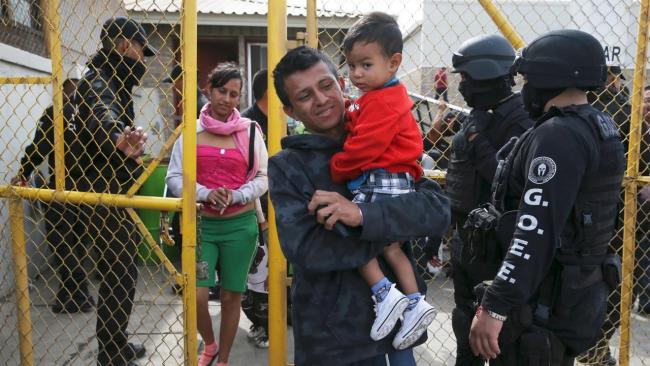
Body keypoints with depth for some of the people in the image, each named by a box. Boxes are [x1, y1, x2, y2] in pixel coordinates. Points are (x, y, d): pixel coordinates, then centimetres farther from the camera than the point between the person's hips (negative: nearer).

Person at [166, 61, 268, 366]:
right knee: (196, 296, -7)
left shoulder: (251, 130, 1)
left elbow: (263, 178, 2)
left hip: (240, 225, 0)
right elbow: (174, 177, 0)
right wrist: (205, 193, -16)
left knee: (231, 296, 9)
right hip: (201, 224, 0)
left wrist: (235, 196, -14)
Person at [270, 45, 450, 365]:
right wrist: (398, 227, -15)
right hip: (330, 336, -2)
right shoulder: (287, 166, -5)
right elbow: (305, 249, -19)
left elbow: (438, 210, -11)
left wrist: (361, 215, -26)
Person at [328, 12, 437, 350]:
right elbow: (359, 137, 18)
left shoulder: (383, 103, -16)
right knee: (389, 247, 16)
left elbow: (362, 149, -20)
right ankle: (414, 303, 19)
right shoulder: (387, 98, 17)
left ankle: (386, 295, -7)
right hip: (395, 183, 11)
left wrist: (335, 171, -7)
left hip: (382, 184, -11)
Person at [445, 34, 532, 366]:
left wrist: (479, 143, -25)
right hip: (465, 236, 9)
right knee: (466, 317, 23)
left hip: (493, 243, -9)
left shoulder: (520, 121, -19)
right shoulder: (480, 117, 10)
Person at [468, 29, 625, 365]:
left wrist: (494, 308, -25)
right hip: (580, 292, 10)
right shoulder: (600, 127, 10)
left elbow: (535, 234, -27)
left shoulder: (558, 136, -21)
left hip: (548, 301, -10)